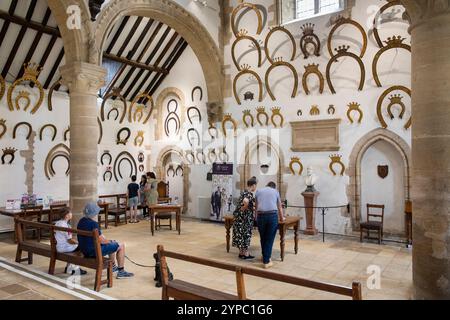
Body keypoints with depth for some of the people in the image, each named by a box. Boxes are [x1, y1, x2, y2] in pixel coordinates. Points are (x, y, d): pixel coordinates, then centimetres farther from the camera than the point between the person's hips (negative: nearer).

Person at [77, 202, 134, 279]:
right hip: (94, 251, -9)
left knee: (112, 243, 29)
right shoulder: (94, 224, -26)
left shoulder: (81, 221, 3)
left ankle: (114, 266, 43)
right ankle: (121, 272, 10)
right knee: (121, 246, 2)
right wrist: (110, 241, 1)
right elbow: (102, 241, -21)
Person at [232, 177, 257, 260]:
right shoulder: (250, 194, -16)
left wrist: (252, 207, 28)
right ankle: (246, 254, 12)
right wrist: (245, 208, -20)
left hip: (239, 216, 8)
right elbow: (245, 201, -37)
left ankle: (241, 253, 22)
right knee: (246, 234, 2)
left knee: (240, 234, 13)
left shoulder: (243, 192, 11)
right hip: (246, 217, -8)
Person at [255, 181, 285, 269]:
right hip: (272, 216, -1)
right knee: (269, 239, 6)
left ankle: (265, 257, 31)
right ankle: (266, 261, 9)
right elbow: (280, 207, 26)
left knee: (263, 238, 16)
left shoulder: (258, 191, 19)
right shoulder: (275, 191, 18)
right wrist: (282, 218, 41)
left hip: (261, 216, 1)